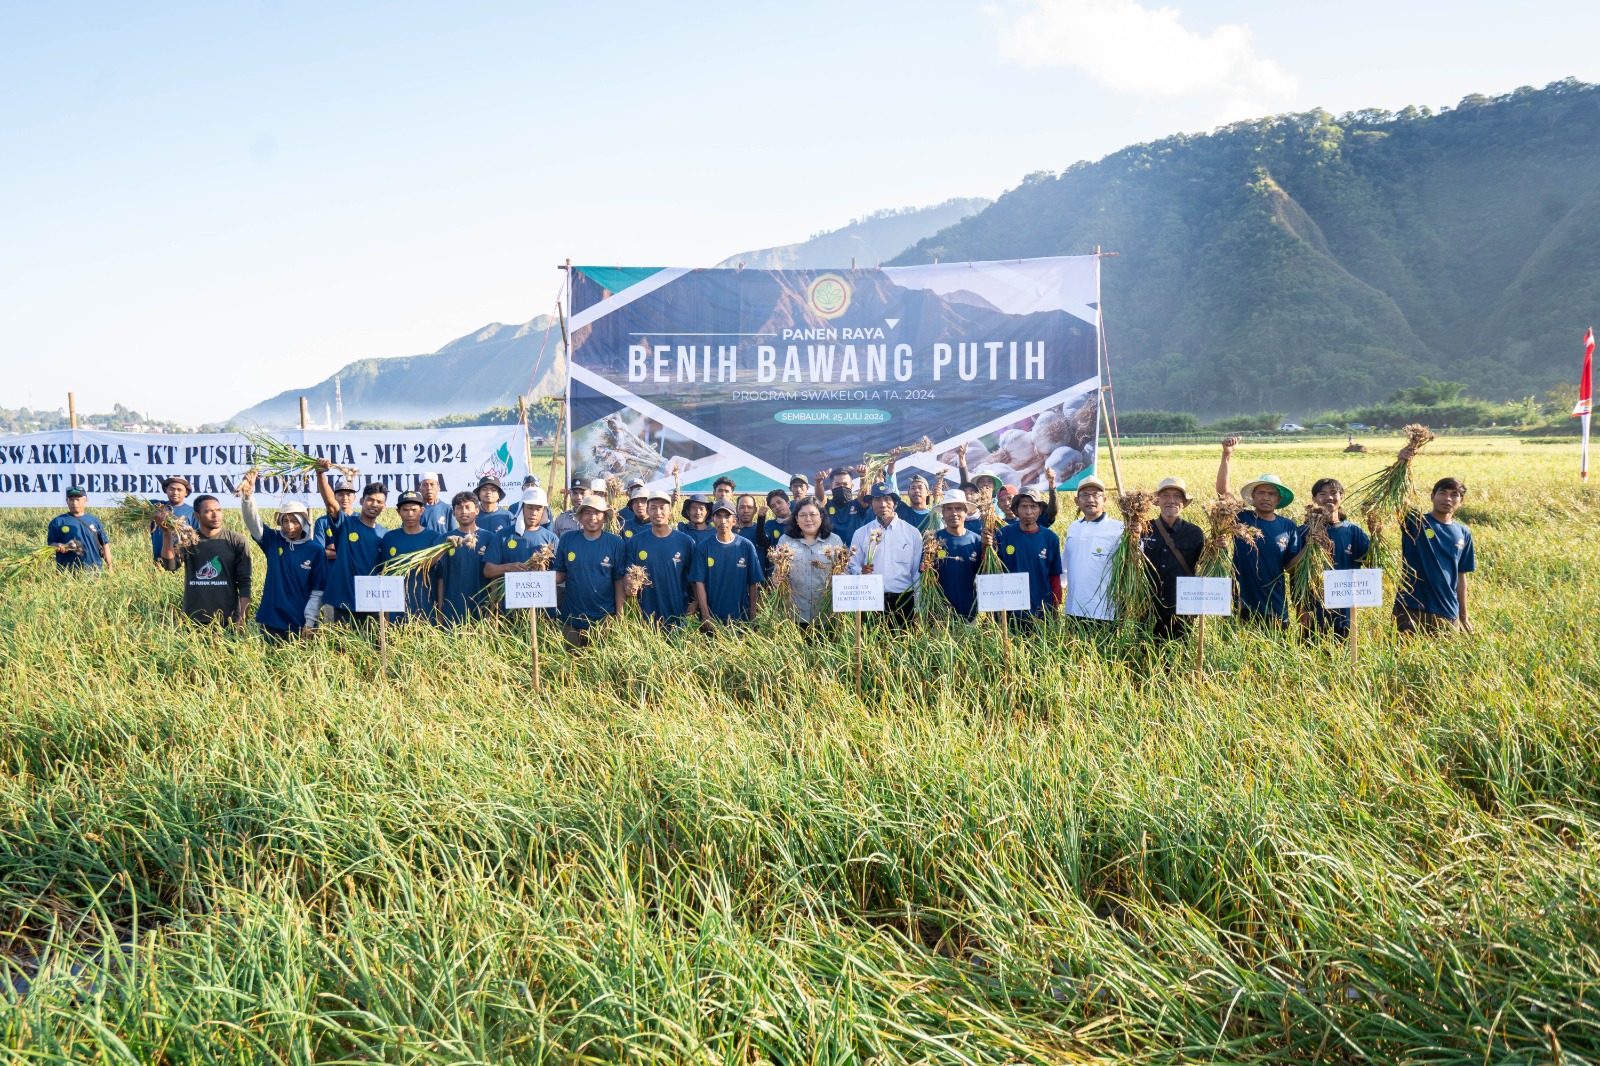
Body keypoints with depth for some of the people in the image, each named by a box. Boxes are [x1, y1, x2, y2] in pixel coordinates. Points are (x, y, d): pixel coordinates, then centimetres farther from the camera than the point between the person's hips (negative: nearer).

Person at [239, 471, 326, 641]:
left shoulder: (315, 550, -2)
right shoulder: (273, 541, 4)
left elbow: (318, 590, -1)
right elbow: (252, 520, -10)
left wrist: (310, 622, -6)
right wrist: (247, 495, -29)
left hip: (302, 623, -2)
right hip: (272, 622, 2)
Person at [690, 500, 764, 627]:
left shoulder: (747, 546, -1)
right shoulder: (703, 547, -1)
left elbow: (754, 583, 1)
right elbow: (699, 583, -3)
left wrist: (752, 616, -2)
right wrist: (705, 615, -9)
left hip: (741, 617, 0)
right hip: (711, 619, 0)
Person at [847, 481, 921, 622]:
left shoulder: (912, 533, 5)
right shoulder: (861, 533, 9)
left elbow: (918, 572, 5)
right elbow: (853, 566, 11)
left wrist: (918, 606, -1)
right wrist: (861, 571, -12)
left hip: (903, 601, -1)